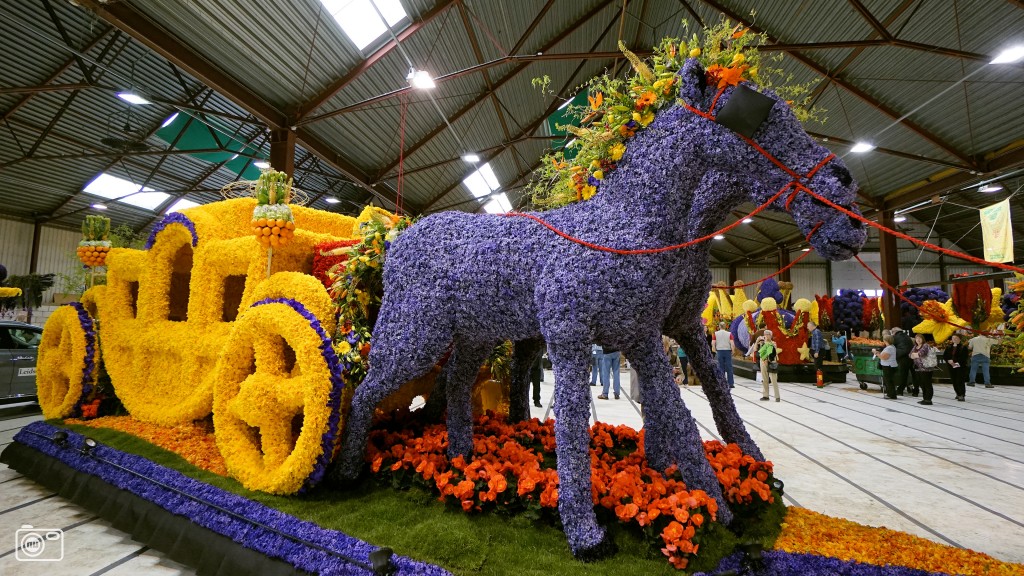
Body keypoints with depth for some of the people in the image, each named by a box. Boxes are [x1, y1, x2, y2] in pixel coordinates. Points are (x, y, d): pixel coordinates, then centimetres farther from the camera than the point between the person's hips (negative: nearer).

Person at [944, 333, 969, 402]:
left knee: (960, 381, -8)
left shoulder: (963, 347, -5)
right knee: (954, 381, 11)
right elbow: (944, 356, 9)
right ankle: (958, 394, 23)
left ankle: (961, 395, -4)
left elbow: (964, 357, -13)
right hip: (952, 367, 5)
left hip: (961, 367, -5)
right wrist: (949, 361, -9)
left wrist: (954, 361, -20)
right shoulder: (949, 347, 10)